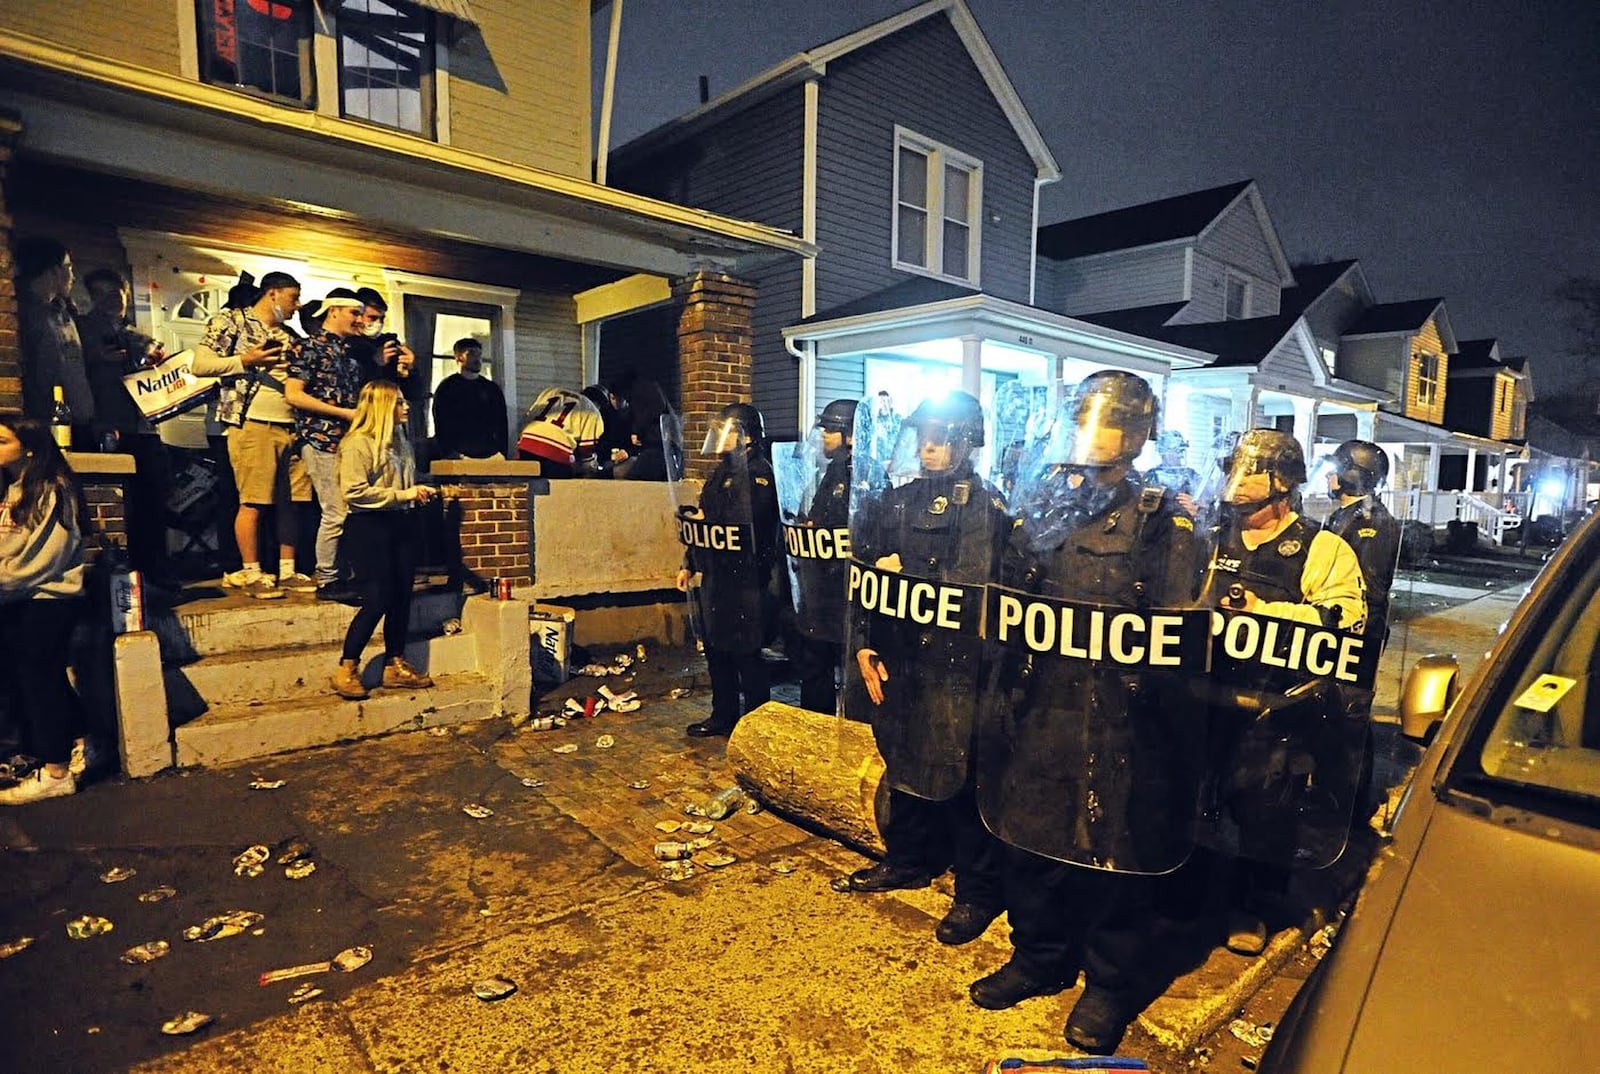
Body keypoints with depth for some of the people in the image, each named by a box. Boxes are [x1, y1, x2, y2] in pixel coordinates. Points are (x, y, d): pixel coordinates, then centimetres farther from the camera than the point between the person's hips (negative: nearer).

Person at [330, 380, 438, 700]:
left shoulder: (400, 441, 16)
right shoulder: (357, 444, -10)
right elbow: (354, 492, -19)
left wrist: (419, 492, 10)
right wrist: (403, 495, -18)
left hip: (400, 524, 8)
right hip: (368, 527, -8)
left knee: (402, 598, 7)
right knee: (377, 600, -10)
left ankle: (395, 666, 17)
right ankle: (346, 669, 4)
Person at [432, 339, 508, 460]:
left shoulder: (492, 389, 17)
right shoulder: (446, 388, 7)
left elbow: (501, 426, 16)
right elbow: (441, 426, 0)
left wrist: (501, 452, 2)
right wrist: (455, 455, -12)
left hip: (492, 456, 3)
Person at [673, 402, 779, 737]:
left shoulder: (758, 473, -12)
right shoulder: (723, 471, 16)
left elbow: (749, 523, -25)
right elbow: (704, 525, 21)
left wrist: (704, 519, -13)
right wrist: (689, 565, 20)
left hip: (744, 580, -9)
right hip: (714, 576, 9)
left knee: (745, 653, 0)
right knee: (716, 649, 16)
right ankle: (723, 716, 29)